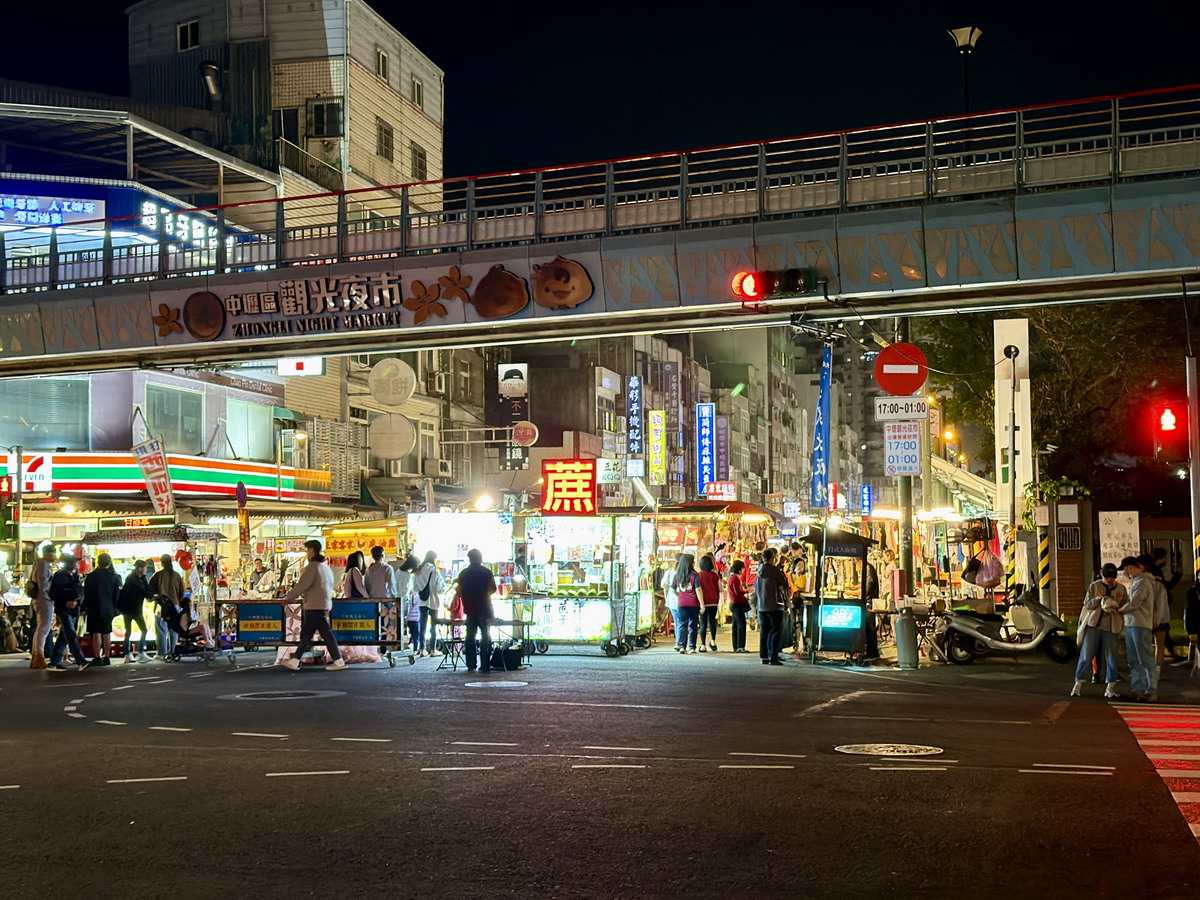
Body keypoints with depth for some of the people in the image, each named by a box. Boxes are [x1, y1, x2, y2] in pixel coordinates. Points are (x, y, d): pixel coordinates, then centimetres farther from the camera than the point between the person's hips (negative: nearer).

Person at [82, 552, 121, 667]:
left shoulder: (90, 577, -6)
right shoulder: (114, 577, -1)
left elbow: (86, 594, 0)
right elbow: (117, 595, 3)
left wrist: (86, 607, 12)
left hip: (94, 609, -2)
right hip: (108, 609, 2)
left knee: (97, 634, -1)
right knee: (107, 633, 9)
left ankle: (97, 658, -4)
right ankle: (107, 657, 11)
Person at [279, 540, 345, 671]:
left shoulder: (313, 566, -13)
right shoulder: (325, 566, 16)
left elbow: (302, 586, -17)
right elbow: (330, 586, 21)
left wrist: (288, 598, -6)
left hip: (315, 606, -9)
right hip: (325, 603, 9)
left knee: (326, 633, -6)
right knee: (306, 632, 11)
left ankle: (339, 661, -4)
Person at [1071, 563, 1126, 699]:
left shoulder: (1121, 588, 6)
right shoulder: (1094, 586, 2)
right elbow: (1087, 604, 1)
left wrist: (1117, 605, -14)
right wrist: (1098, 599, -18)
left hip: (1110, 627, 1)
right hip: (1093, 624, -1)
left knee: (1111, 657, 2)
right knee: (1086, 655, -1)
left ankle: (1110, 688, 10)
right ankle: (1078, 684, 4)